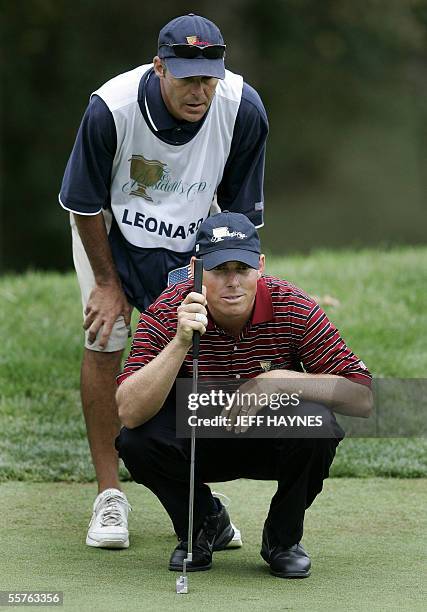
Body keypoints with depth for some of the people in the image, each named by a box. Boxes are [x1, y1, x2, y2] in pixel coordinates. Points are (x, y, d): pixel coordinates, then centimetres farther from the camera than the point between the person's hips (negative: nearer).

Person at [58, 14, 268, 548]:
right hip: (112, 227, -1)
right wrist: (107, 280, -11)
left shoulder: (244, 112, -27)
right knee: (103, 342, -11)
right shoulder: (110, 109, -33)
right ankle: (109, 498, -2)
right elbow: (87, 203, -16)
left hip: (194, 234, 2)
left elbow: (239, 209, -11)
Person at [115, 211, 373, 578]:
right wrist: (180, 343, -43)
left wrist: (277, 380, -32)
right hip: (200, 446, 0)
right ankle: (204, 523, 4)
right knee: (137, 438, -28)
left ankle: (283, 538, -2)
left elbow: (362, 396, -24)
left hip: (274, 444, 0)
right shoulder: (166, 313, -21)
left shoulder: (293, 309, -21)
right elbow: (129, 411, -32)